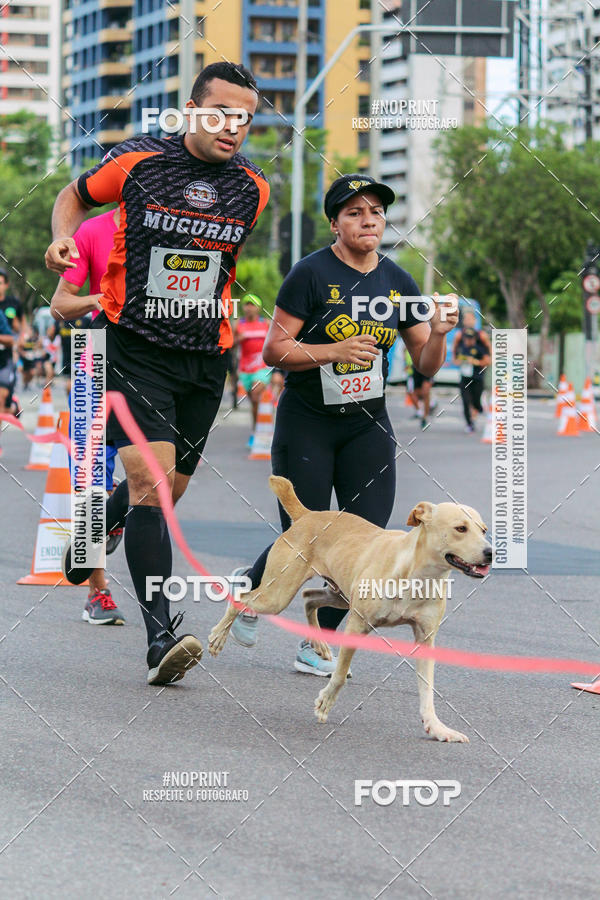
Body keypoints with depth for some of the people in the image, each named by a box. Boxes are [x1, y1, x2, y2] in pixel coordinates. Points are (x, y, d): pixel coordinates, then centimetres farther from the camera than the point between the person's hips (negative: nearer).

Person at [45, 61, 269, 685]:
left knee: (165, 492, 12)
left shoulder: (253, 189, 2)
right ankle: (160, 634, -21)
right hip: (133, 347, -4)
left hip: (204, 360, 4)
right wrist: (63, 238, -6)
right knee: (150, 481, -18)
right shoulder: (136, 161, -6)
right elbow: (77, 195, 12)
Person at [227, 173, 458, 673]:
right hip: (306, 423, -4)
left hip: (368, 426, 4)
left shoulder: (397, 283, 3)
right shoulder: (312, 274, -11)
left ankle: (318, 642, 11)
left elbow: (426, 366, 6)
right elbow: (274, 351, -13)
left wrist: (438, 334, -15)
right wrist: (336, 350, -25)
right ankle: (250, 585, 30)